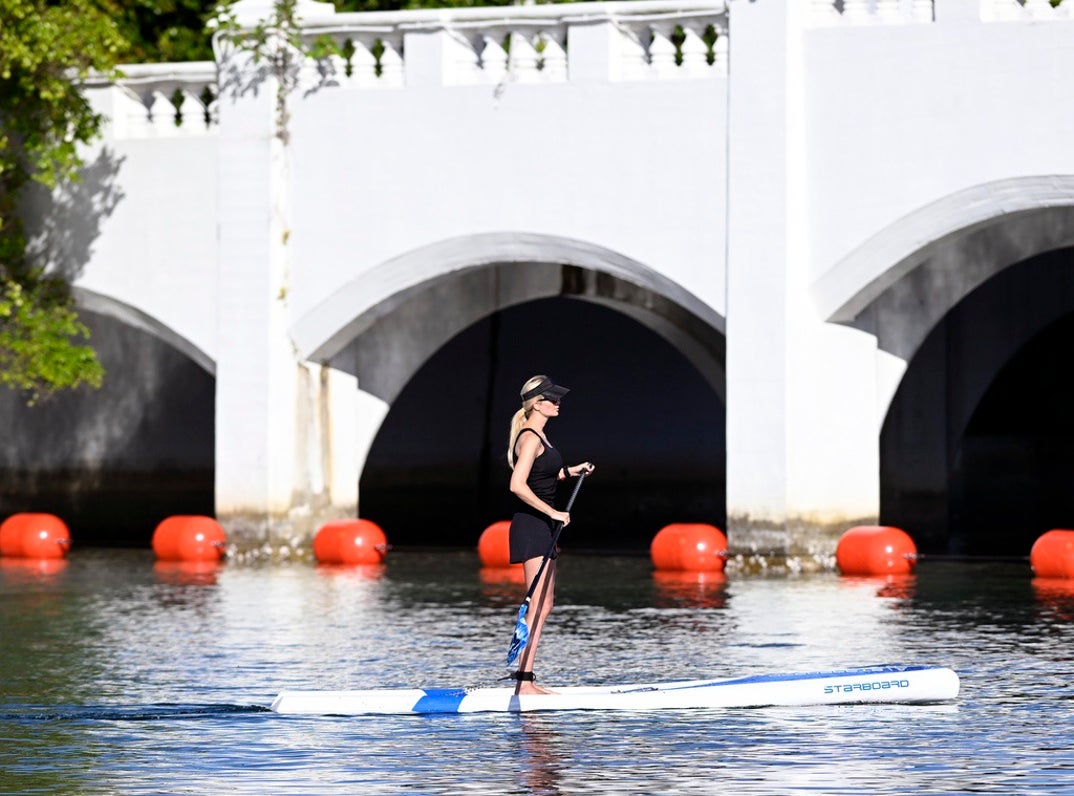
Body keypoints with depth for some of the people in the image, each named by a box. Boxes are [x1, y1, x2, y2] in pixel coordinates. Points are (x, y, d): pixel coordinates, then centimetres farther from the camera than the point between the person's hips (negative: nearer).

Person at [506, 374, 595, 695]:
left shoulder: (538, 436, 16)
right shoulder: (531, 438, -15)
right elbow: (518, 485, -25)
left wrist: (571, 471, 24)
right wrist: (552, 512, -25)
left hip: (540, 527, 11)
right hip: (532, 525, -11)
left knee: (543, 606, 11)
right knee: (538, 606, -13)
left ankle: (524, 674, 13)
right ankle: (524, 682, -16)